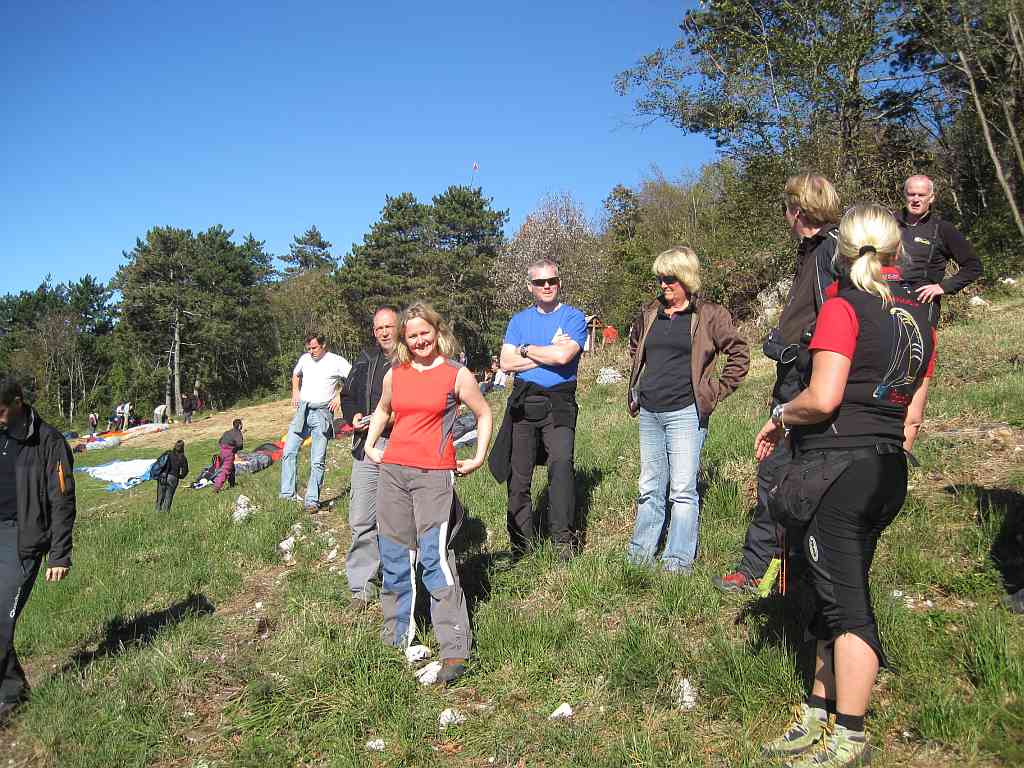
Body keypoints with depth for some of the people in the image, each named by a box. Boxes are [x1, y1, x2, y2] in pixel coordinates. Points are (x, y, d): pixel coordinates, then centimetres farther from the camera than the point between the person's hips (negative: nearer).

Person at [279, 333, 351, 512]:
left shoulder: (336, 361, -3)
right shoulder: (304, 358, 12)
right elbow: (296, 375, 32)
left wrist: (340, 396, -10)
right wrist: (295, 393, 16)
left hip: (322, 413, -5)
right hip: (302, 411, 5)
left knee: (318, 461, -4)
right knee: (288, 452, -4)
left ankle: (311, 500, 1)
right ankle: (287, 494, 3)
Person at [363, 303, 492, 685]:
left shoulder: (457, 374, -1)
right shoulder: (394, 374, 11)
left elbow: (484, 414, 10)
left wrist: (479, 458, 5)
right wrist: (369, 445, 20)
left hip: (434, 474, -5)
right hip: (392, 471, 5)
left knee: (435, 558, -12)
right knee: (394, 559, 11)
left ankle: (455, 651, -6)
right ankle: (396, 639, 26)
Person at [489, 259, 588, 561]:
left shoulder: (573, 317, 3)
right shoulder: (519, 320, 15)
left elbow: (563, 356, -15)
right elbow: (506, 363, 1)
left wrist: (526, 349, -2)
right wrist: (548, 352, -6)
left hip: (559, 403, -4)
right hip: (523, 403, 4)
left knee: (561, 463, -22)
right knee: (518, 474, 5)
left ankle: (563, 537, -13)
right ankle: (522, 541, 15)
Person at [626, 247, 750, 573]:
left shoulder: (708, 315, -4)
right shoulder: (649, 314, 11)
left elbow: (739, 354, 0)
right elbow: (634, 349, 28)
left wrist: (716, 391, -3)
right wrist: (634, 390, 21)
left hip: (686, 412, -5)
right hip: (649, 412, 5)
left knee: (683, 489, -3)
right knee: (650, 487, 13)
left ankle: (678, 560, 6)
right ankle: (640, 553, 23)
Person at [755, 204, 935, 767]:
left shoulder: (844, 306, -11)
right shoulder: (919, 315, 12)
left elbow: (823, 399, -20)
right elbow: (913, 417, 13)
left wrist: (778, 417, -2)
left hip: (838, 464, -8)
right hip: (889, 472, 8)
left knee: (844, 601, 0)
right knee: (837, 593, 15)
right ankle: (818, 718, 26)